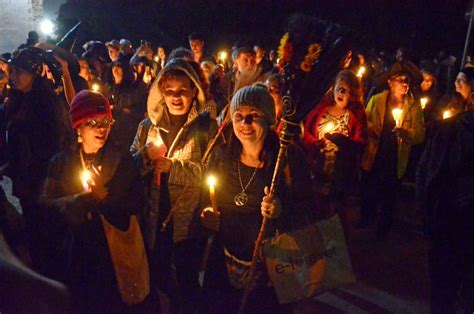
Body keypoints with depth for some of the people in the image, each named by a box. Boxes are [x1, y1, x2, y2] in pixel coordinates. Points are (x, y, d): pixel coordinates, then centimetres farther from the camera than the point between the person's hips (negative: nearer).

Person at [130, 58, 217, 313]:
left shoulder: (206, 126, -9)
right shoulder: (148, 126, 2)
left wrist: (173, 166, -20)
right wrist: (146, 154, -18)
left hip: (189, 220, -4)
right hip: (154, 217, 4)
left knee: (187, 278, 14)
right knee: (157, 273, 23)